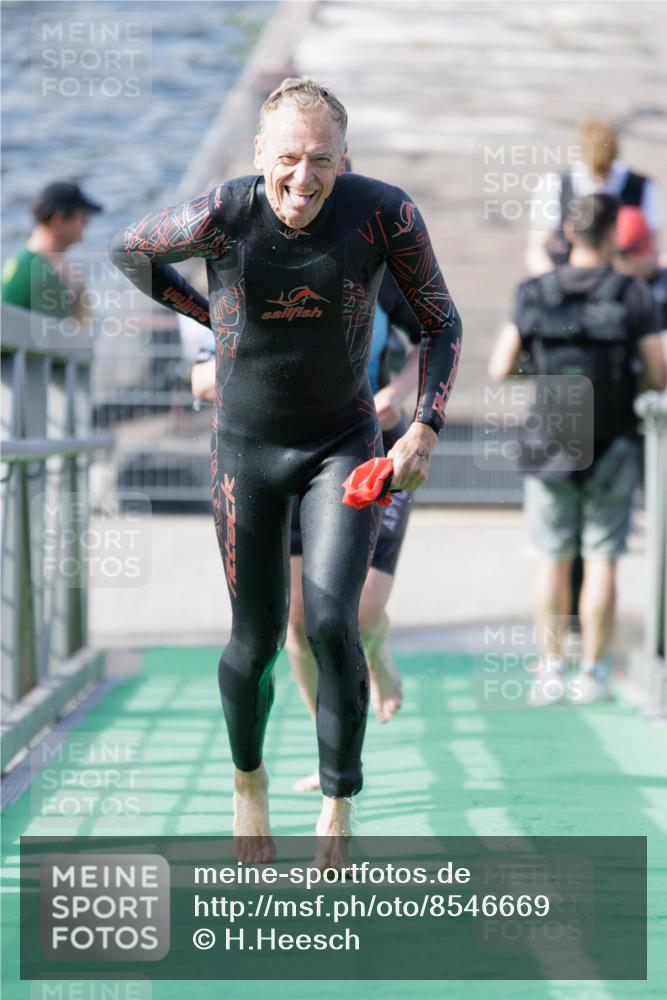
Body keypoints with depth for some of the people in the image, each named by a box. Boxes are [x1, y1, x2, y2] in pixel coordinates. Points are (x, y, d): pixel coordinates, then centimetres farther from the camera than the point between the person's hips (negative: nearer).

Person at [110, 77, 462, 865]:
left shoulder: (385, 214, -20)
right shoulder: (218, 217, -22)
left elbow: (441, 323, -5)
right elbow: (129, 250, 1)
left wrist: (425, 430, -16)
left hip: (345, 445, 0)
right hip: (247, 449, 0)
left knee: (330, 623, -18)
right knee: (256, 643, 6)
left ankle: (337, 811, 0)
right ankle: (248, 777, 38)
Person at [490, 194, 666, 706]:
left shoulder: (534, 295, -5)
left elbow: (499, 369, -2)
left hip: (550, 452, 2)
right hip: (612, 452, -2)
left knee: (553, 561, 11)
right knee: (601, 562, 7)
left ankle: (551, 671, 14)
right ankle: (593, 673, 10)